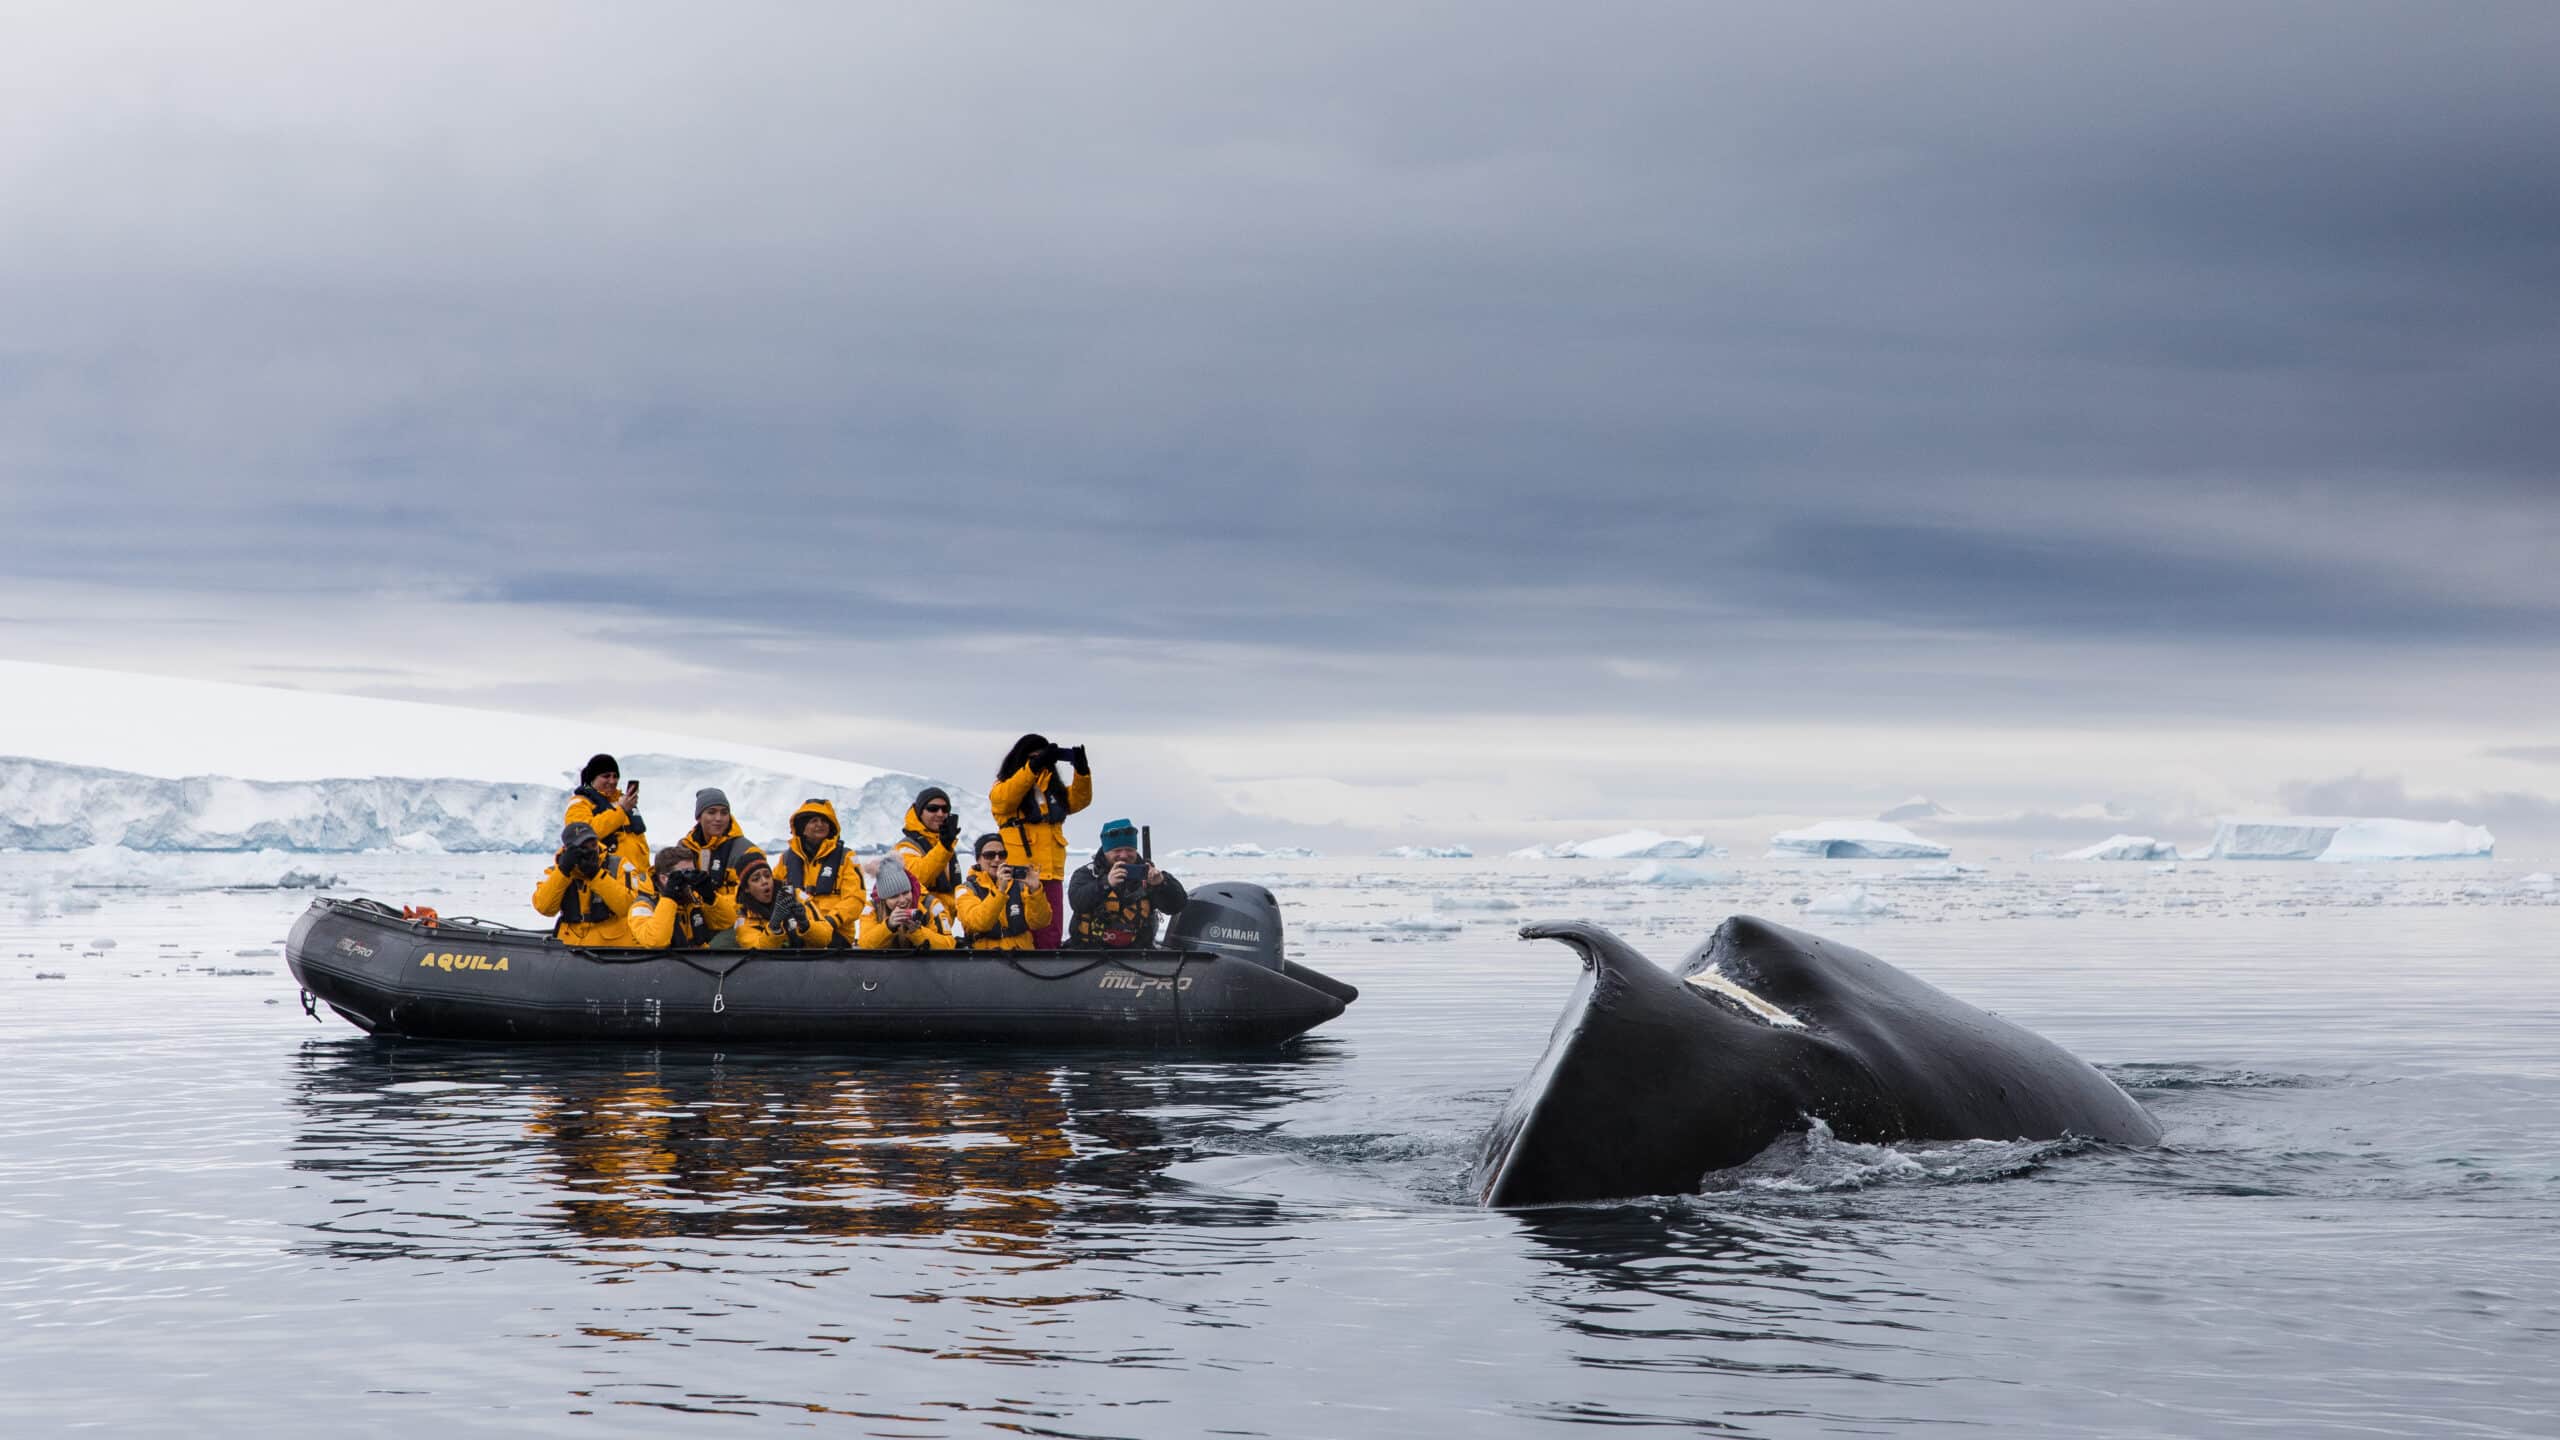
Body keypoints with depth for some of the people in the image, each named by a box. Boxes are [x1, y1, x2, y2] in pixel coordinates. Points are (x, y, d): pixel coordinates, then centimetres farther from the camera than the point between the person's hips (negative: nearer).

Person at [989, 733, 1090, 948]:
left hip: (1051, 874, 5)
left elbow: (1079, 800, 8)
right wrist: (1034, 766, -27)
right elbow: (1005, 796, -19)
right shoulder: (1004, 787, 3)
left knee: (1049, 938, 7)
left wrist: (1081, 769, -8)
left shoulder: (1054, 788, 19)